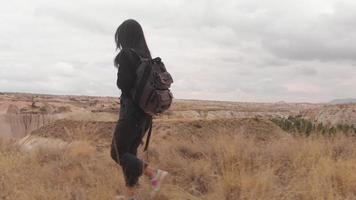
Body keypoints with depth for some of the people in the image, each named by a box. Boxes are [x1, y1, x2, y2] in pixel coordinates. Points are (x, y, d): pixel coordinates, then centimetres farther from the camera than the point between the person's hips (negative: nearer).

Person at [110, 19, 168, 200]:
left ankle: (154, 173, -6)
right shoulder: (146, 56, 11)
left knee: (118, 153, 3)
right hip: (145, 112, 8)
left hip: (131, 111, -8)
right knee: (129, 152, 15)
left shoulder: (126, 54, -13)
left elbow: (123, 83, -18)